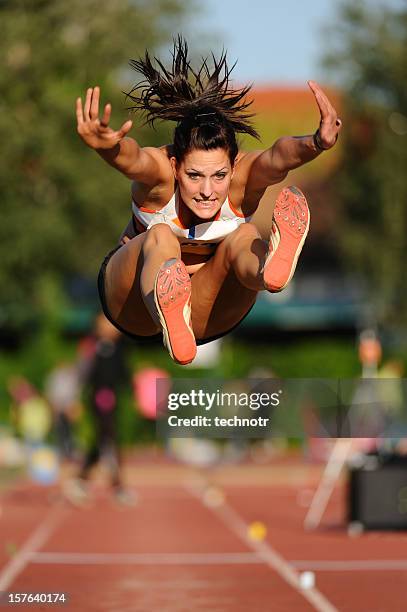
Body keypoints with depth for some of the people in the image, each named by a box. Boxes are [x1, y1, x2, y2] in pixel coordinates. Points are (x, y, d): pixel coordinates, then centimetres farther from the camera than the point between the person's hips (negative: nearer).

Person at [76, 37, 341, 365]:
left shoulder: (243, 175, -23)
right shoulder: (159, 170, -27)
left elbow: (278, 158, -46)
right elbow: (131, 159, -52)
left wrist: (316, 144, -68)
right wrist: (107, 146, -75)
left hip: (209, 320, 2)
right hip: (135, 307, -2)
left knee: (245, 236, -27)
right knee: (160, 237, -34)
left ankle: (270, 266, -67)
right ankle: (172, 326, -69)